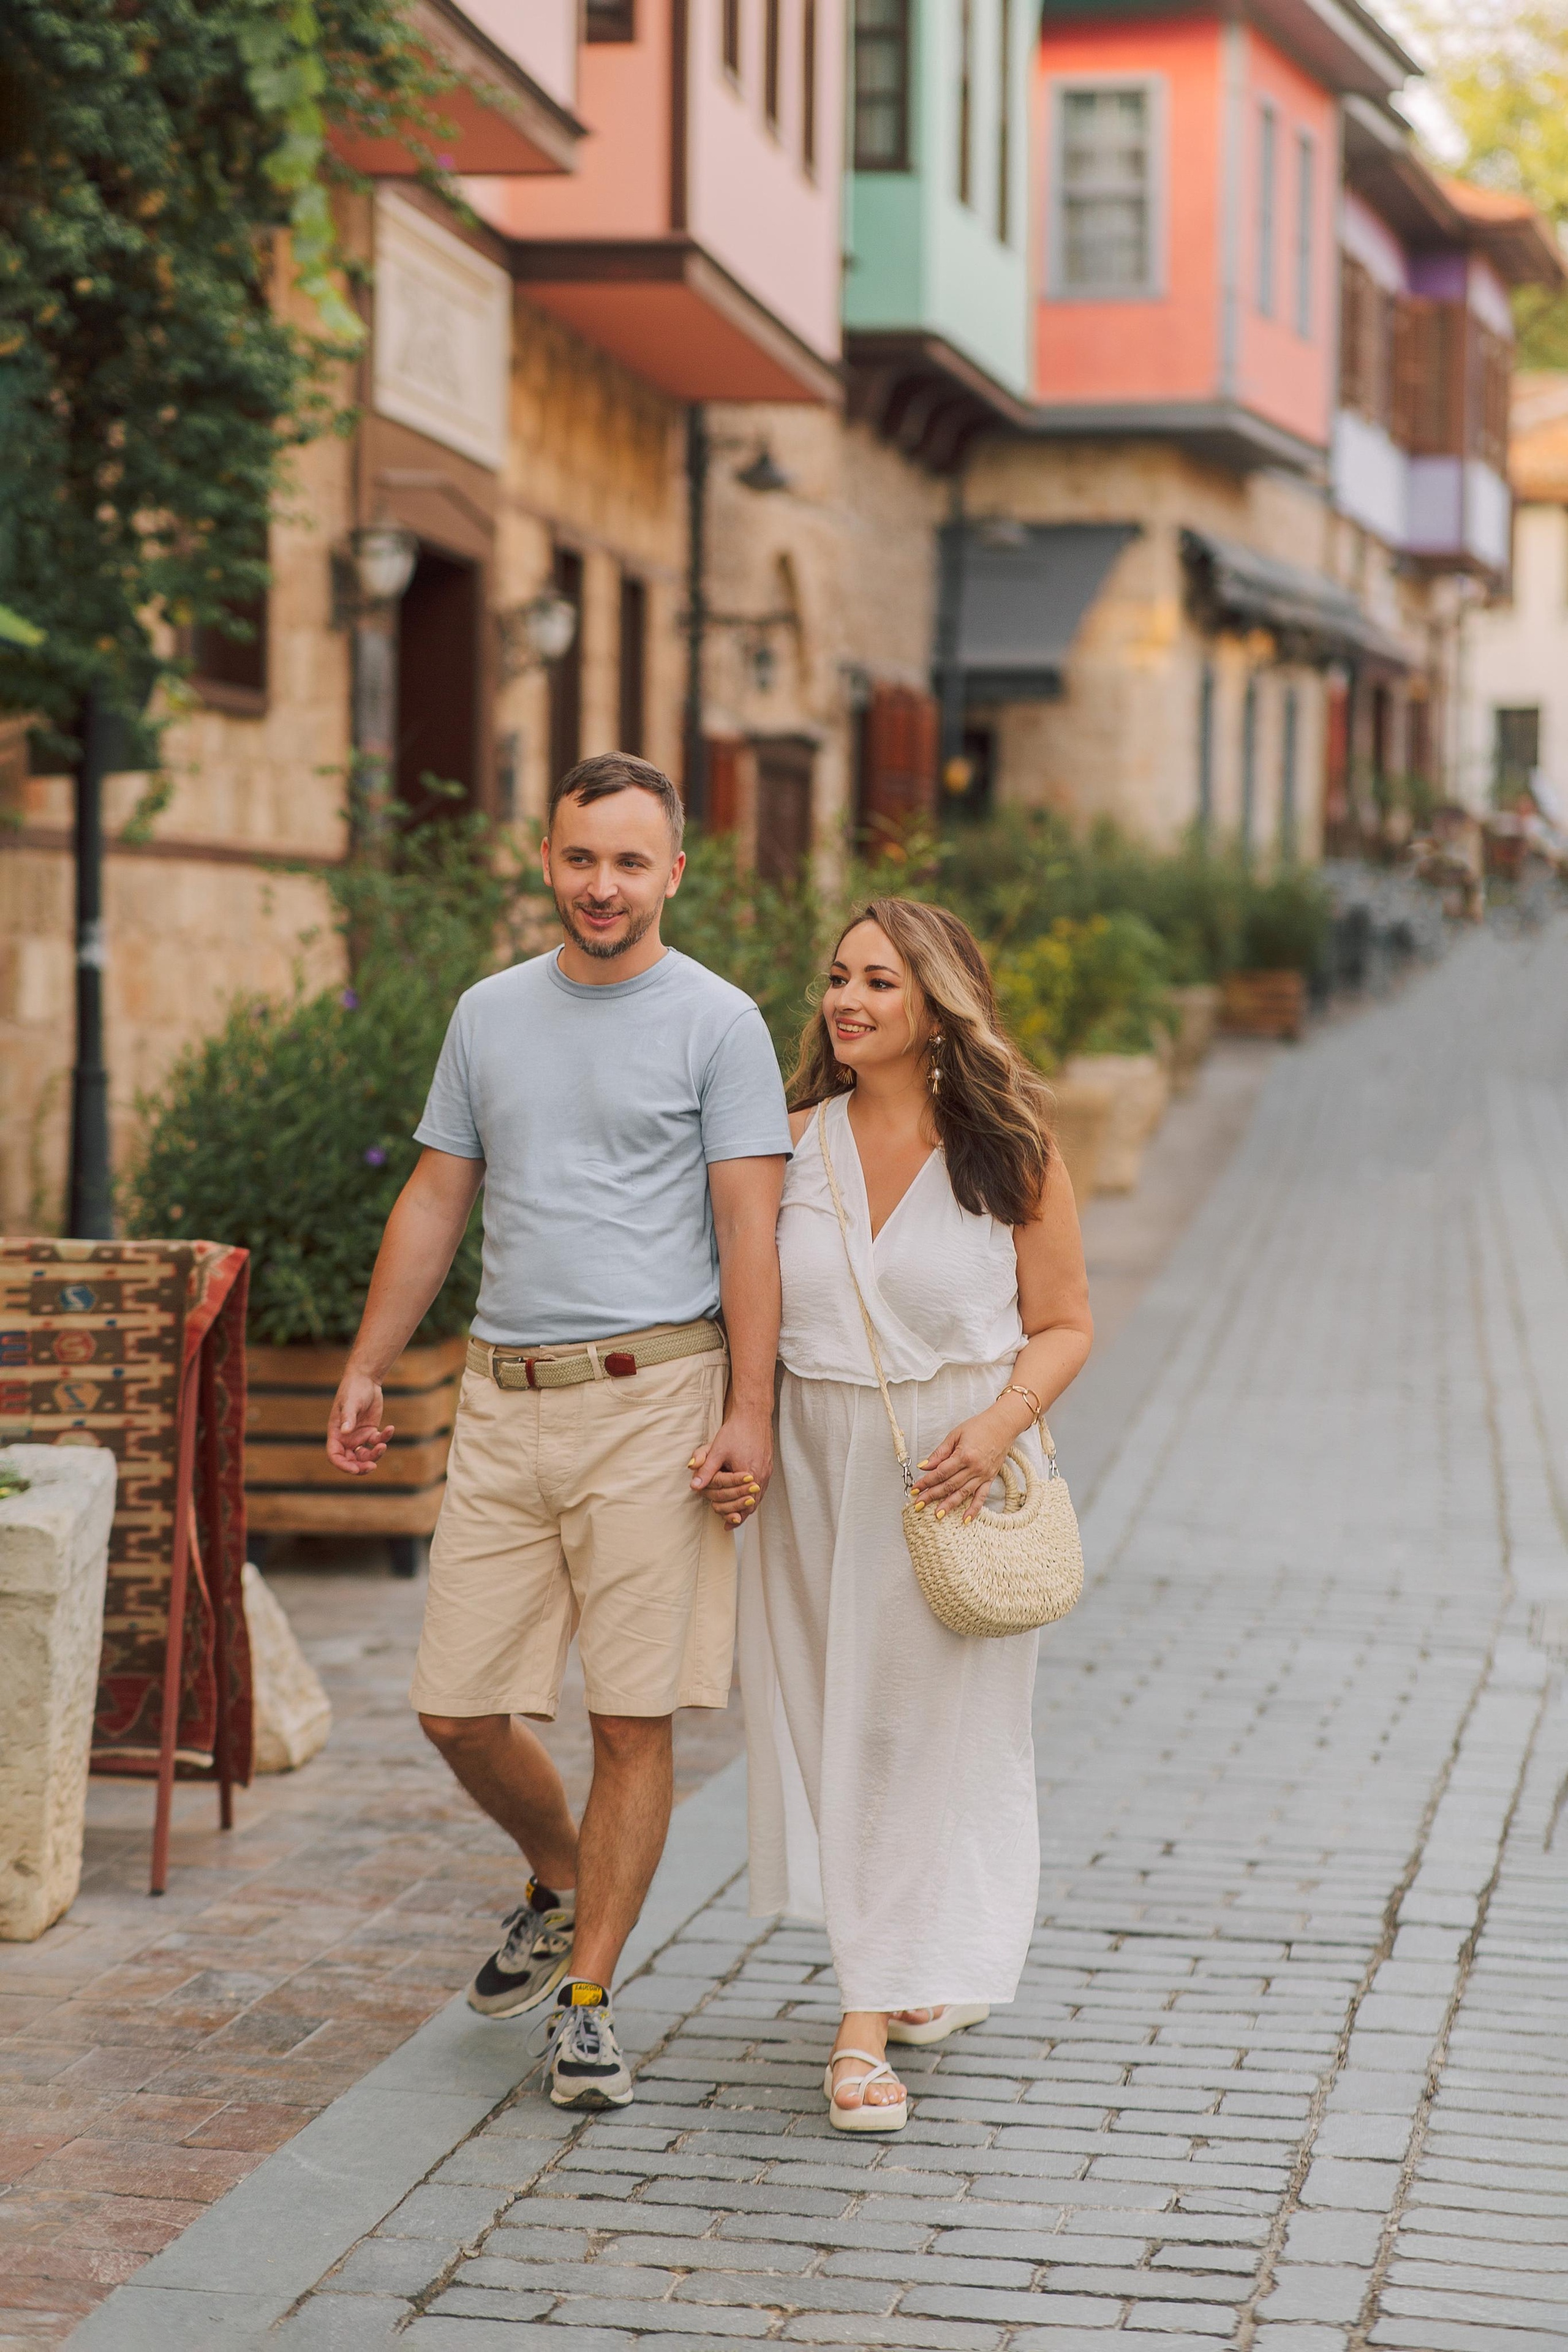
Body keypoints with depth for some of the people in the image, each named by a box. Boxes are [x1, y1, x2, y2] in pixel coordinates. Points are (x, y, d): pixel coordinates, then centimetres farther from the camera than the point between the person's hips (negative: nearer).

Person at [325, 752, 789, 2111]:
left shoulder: (716, 1022, -1)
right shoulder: (490, 1015, 14)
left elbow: (749, 1231, -5)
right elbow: (436, 1203, 18)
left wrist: (749, 1414, -13)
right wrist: (367, 1370, 13)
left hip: (652, 1400, -5)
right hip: (504, 1397, 5)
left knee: (634, 1722, -3)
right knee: (457, 1707, 5)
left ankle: (587, 2001, 8)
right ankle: (563, 1886, 33)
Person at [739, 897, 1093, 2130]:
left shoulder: (1010, 1150, -4)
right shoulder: (796, 1145, 2)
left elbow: (1064, 1324, -1)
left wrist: (1002, 1423, -17)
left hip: (957, 1474, -3)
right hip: (818, 1465, 3)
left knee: (934, 1730, -1)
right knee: (830, 1720, 6)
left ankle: (873, 2014, 4)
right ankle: (908, 1978, 24)